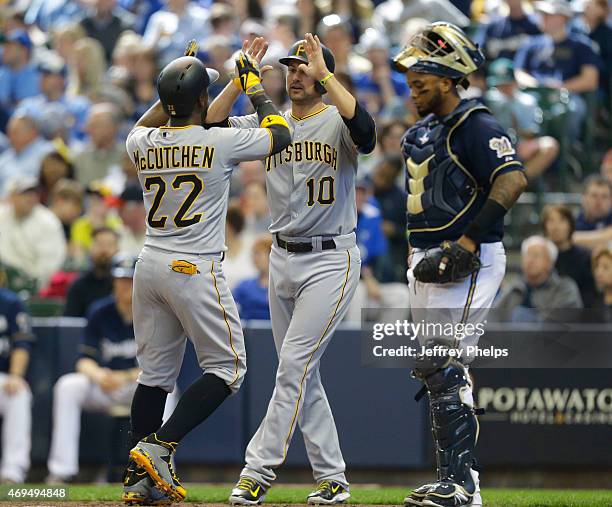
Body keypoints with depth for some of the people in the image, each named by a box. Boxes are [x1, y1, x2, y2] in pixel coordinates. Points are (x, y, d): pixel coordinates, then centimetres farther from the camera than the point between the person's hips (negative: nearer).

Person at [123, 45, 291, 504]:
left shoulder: (142, 143, 2)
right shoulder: (221, 142, -12)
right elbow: (280, 134, 5)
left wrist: (174, 91, 31)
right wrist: (255, 87, 16)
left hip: (150, 268, 6)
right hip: (196, 272, -6)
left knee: (155, 374, 13)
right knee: (227, 368, 4)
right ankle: (160, 447, -12)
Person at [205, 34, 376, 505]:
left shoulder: (337, 123, -6)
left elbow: (365, 130, -30)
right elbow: (211, 125, -2)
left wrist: (325, 75, -26)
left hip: (331, 260, -7)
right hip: (283, 259, 7)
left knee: (294, 363, -13)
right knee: (301, 375, 8)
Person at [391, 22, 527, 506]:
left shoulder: (475, 126, -13)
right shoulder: (424, 131, 16)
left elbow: (513, 179, -26)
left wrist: (466, 244, -28)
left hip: (467, 264, -10)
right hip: (428, 262, 10)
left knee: (442, 366, -15)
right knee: (434, 368, 11)